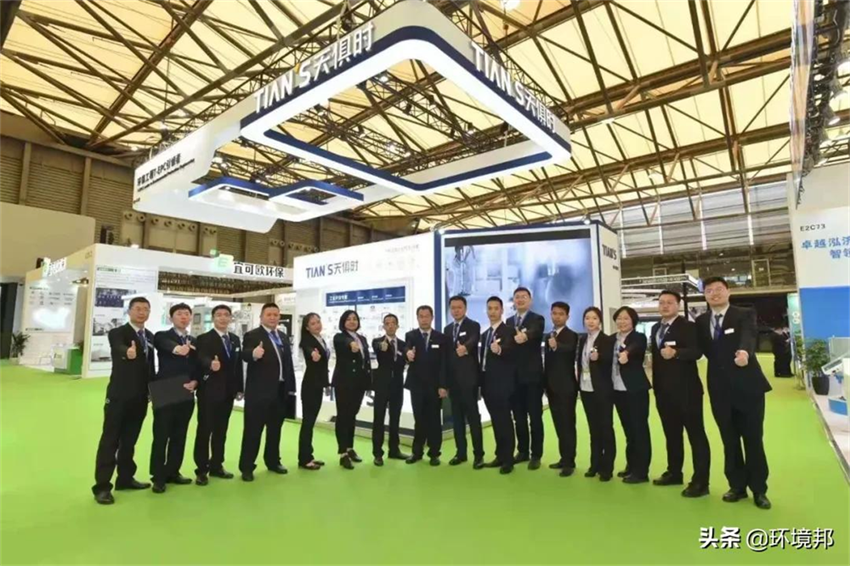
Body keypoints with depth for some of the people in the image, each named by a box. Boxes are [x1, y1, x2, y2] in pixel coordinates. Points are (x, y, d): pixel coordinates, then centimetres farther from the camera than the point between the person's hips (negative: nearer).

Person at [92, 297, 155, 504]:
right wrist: (128, 352, -55)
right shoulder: (117, 333, -8)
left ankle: (125, 478, 27)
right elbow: (119, 348, -32)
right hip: (119, 396, -6)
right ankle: (102, 486, 9)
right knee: (110, 441, 1)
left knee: (129, 440, 16)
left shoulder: (150, 336, 11)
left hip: (140, 398, 6)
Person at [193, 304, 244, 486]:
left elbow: (238, 365, 11)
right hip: (208, 392, -5)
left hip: (228, 392, 6)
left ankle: (216, 466, 25)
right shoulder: (203, 339, -7)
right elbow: (201, 359, -26)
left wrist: (240, 388, 8)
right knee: (204, 431, 3)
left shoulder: (235, 339, 10)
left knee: (221, 431, 14)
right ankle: (201, 470, 14)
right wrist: (211, 364, -48)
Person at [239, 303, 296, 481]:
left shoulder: (284, 337, 13)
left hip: (281, 390, 6)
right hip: (259, 391, -6)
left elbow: (288, 363, 12)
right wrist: (253, 354, -49)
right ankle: (246, 467, 13)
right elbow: (245, 355, -25)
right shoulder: (251, 335, -6)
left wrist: (291, 387, 8)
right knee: (253, 430, 2)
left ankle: (273, 461, 30)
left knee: (275, 429, 16)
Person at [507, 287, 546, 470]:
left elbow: (534, 333, -25)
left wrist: (524, 336, -49)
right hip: (514, 376, 5)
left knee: (535, 417, 3)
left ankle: (536, 455, 14)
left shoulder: (537, 319, -3)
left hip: (532, 375, -4)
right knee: (519, 417, 12)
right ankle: (523, 451, 25)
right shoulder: (509, 322, 14)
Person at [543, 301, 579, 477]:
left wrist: (556, 346, -53)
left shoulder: (571, 336, -10)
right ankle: (564, 458, 24)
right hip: (552, 387, 7)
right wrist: (546, 384, 14)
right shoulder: (549, 336, 13)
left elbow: (569, 350, -33)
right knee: (559, 425, 14)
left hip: (566, 387, -7)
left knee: (567, 424, -2)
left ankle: (569, 461, 6)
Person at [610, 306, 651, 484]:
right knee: (628, 429, 16)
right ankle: (631, 465, 27)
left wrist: (626, 353, -51)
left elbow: (635, 348, -31)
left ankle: (641, 471, 9)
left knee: (639, 429, 1)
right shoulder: (612, 339, 12)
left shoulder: (639, 337, -7)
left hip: (635, 390, -6)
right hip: (618, 390, 6)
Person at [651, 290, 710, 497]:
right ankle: (674, 472, 29)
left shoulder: (688, 326, -8)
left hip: (686, 389, -7)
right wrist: (656, 385, 12)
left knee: (696, 434, 0)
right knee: (671, 433, 17)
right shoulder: (655, 328, 14)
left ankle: (700, 481, 6)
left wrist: (676, 352, -36)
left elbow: (697, 351, -20)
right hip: (664, 391, 7)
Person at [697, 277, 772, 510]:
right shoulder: (701, 321, 7)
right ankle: (737, 486, 26)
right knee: (729, 441, 12)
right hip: (720, 389, 4)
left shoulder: (745, 314, -6)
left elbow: (749, 336, -27)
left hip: (747, 386, -3)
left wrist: (744, 351, -46)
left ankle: (758, 489, 23)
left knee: (753, 440, 7)